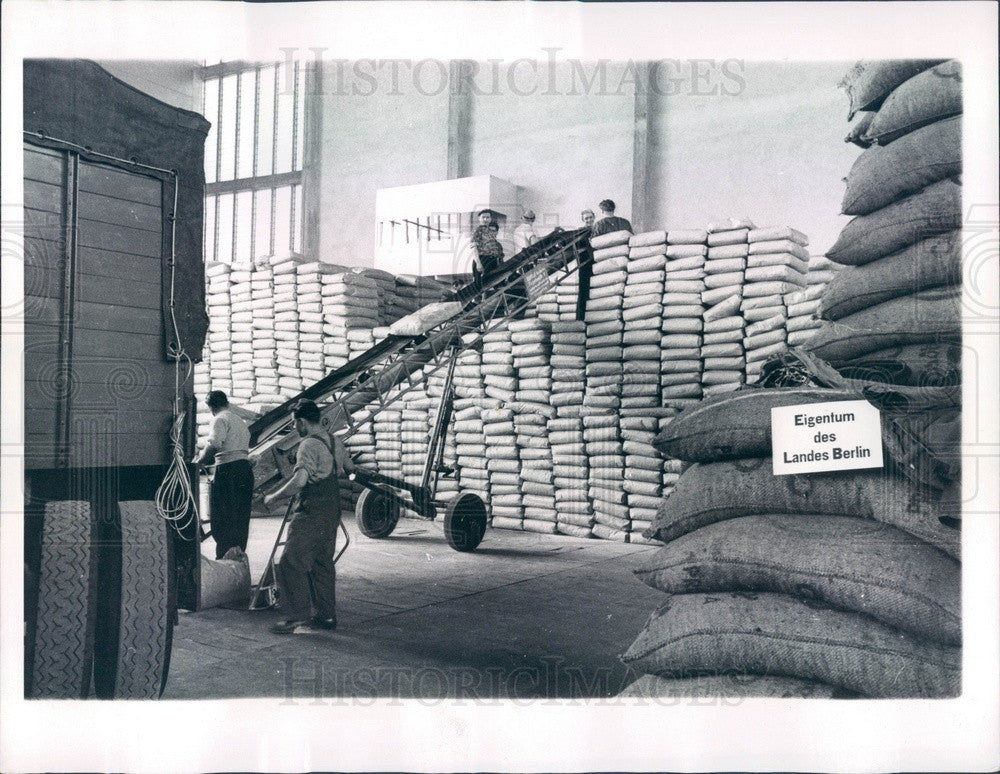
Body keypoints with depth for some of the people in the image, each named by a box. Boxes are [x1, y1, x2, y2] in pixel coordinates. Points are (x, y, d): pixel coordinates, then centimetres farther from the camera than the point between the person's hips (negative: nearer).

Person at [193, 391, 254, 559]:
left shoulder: (220, 419, -4)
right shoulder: (240, 421, 23)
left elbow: (214, 444, -21)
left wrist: (200, 461, -7)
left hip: (228, 470, -8)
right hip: (246, 468, 9)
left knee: (221, 519, -4)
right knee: (240, 519, 13)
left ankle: (224, 557, -6)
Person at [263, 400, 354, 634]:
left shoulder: (309, 445, -16)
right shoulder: (334, 442, 10)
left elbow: (299, 480, -27)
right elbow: (350, 469, 24)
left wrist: (274, 496, -16)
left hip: (310, 514, -9)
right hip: (331, 511, 9)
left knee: (292, 564, -4)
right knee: (323, 563, 15)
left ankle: (297, 617, -4)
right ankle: (325, 615, 20)